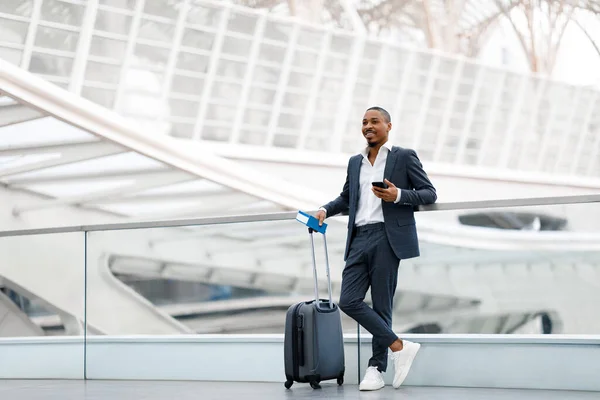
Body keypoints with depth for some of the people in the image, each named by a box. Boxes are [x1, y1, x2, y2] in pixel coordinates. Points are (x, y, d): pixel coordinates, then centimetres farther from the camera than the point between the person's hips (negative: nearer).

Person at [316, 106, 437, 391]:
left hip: (387, 238, -5)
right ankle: (399, 347, 0)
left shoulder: (404, 157, 4)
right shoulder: (355, 162, 20)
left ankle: (377, 368, 6)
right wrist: (326, 210, 13)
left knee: (381, 305, -3)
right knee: (349, 301, -7)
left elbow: (429, 194, 2)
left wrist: (398, 195, -14)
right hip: (359, 239, 5)